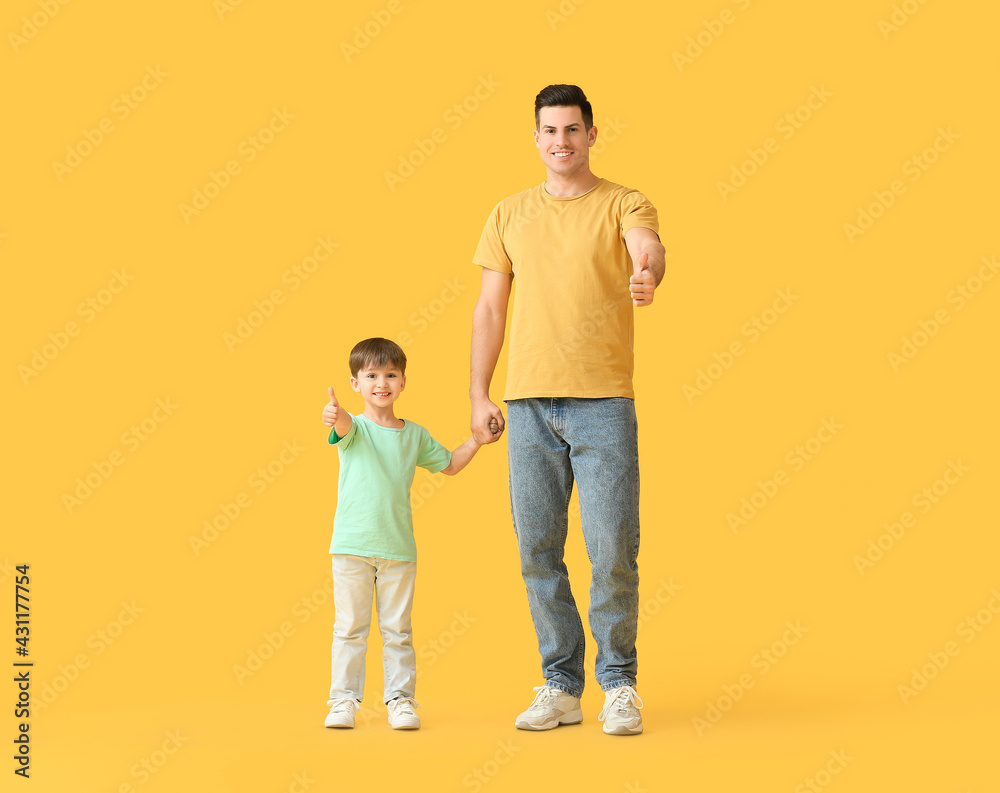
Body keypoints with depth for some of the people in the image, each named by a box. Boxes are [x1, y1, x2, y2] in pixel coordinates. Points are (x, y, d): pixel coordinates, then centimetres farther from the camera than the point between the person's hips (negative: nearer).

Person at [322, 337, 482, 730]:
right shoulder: (355, 428, -1)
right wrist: (335, 415, -52)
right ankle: (344, 698, 10)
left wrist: (477, 438, 11)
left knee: (397, 630, 7)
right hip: (352, 546, -2)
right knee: (349, 627, 2)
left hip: (399, 549, 2)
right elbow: (345, 425, -27)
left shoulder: (415, 435, 10)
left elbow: (448, 465, 26)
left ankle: (400, 698, 15)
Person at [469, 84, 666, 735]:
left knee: (612, 549, -5)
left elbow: (647, 248, -19)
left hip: (604, 401, -3)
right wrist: (479, 396, 7)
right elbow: (490, 308, 13)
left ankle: (619, 686, 11)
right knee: (538, 549, 5)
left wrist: (647, 273, -44)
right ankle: (561, 687, 17)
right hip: (529, 403, 3)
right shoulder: (509, 215, 13)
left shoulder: (625, 205, 3)